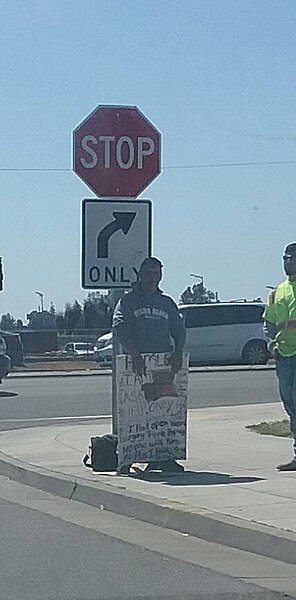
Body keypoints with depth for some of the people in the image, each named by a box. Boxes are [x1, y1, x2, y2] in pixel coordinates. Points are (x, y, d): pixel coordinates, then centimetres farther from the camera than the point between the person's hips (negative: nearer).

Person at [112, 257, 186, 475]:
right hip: (136, 363, -3)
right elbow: (120, 328, -9)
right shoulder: (128, 301, 5)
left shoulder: (167, 303, 18)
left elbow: (179, 330, 13)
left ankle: (164, 457, 0)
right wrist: (135, 354, -23)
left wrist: (178, 352, -8)